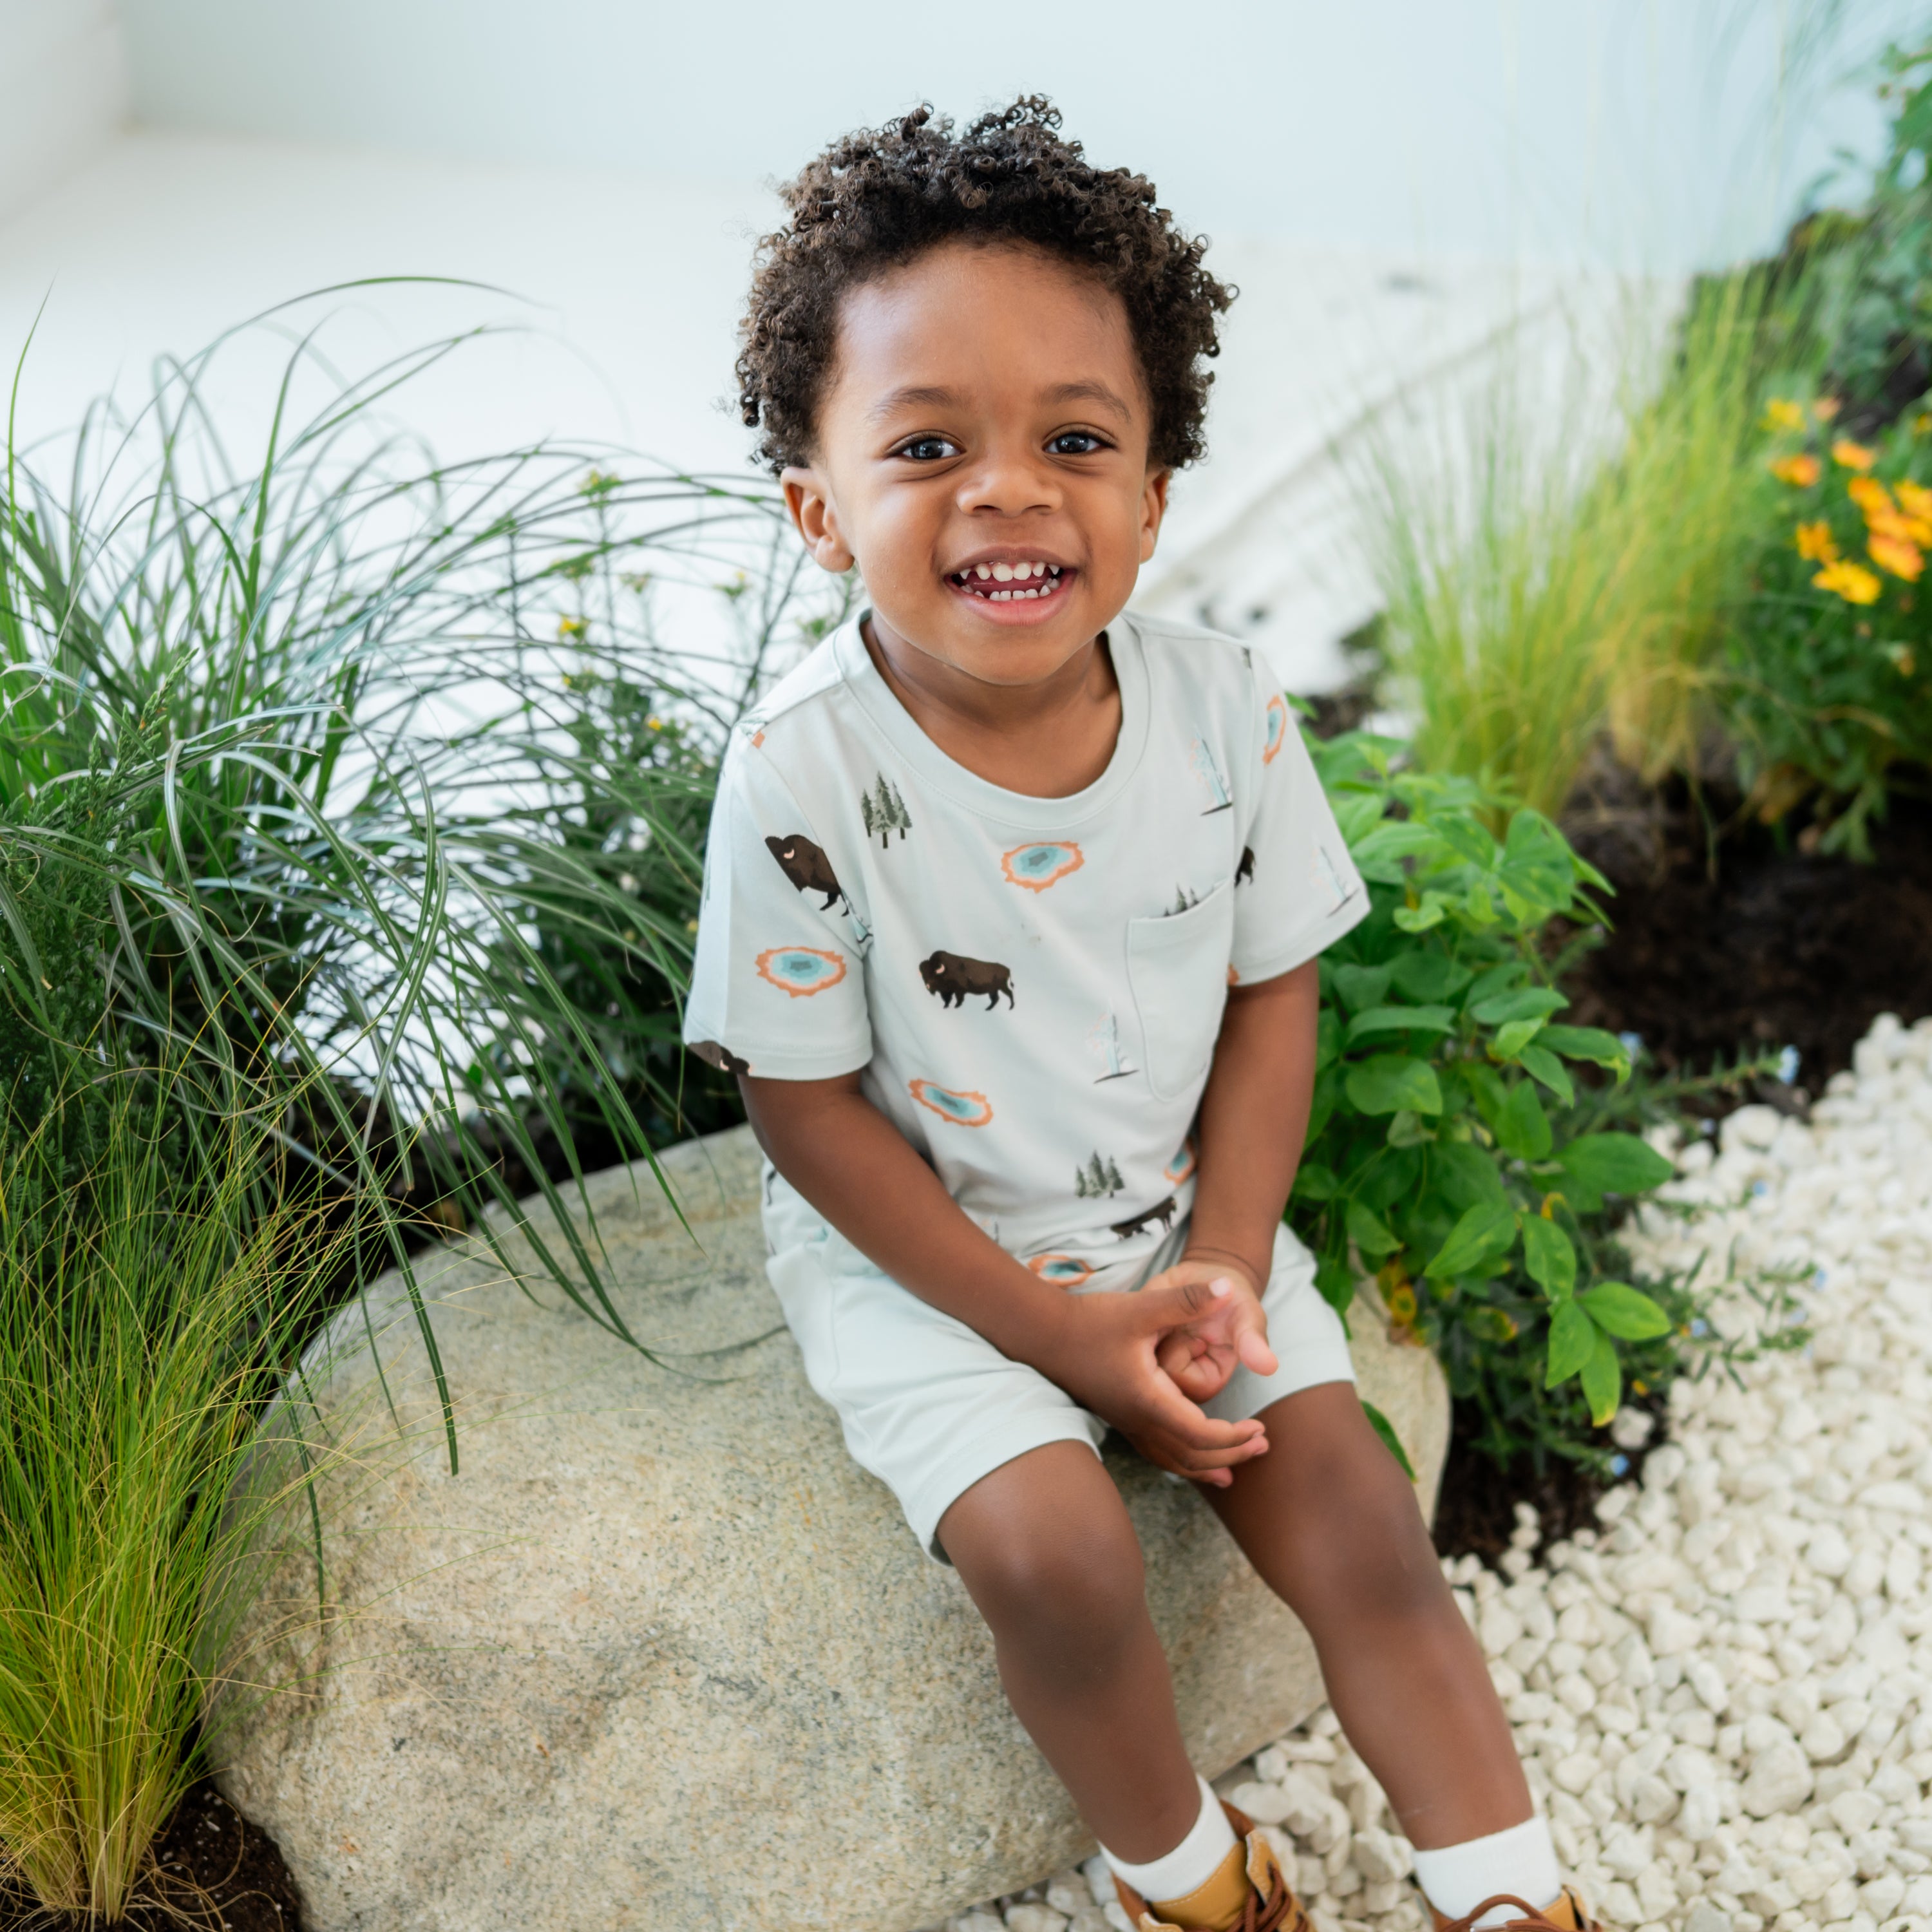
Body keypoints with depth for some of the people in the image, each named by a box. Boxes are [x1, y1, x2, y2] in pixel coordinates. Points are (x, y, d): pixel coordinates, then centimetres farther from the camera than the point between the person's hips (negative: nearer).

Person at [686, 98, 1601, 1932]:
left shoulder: (1222, 707, -13)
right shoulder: (806, 776, -24)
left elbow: (1271, 995, -1)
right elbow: (809, 1106, -16)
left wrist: (1227, 1262, -12)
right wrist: (1057, 1333, -17)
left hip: (1176, 1215, 3)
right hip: (918, 1250, -3)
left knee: (1354, 1517, -3)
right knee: (1054, 1547, -20)